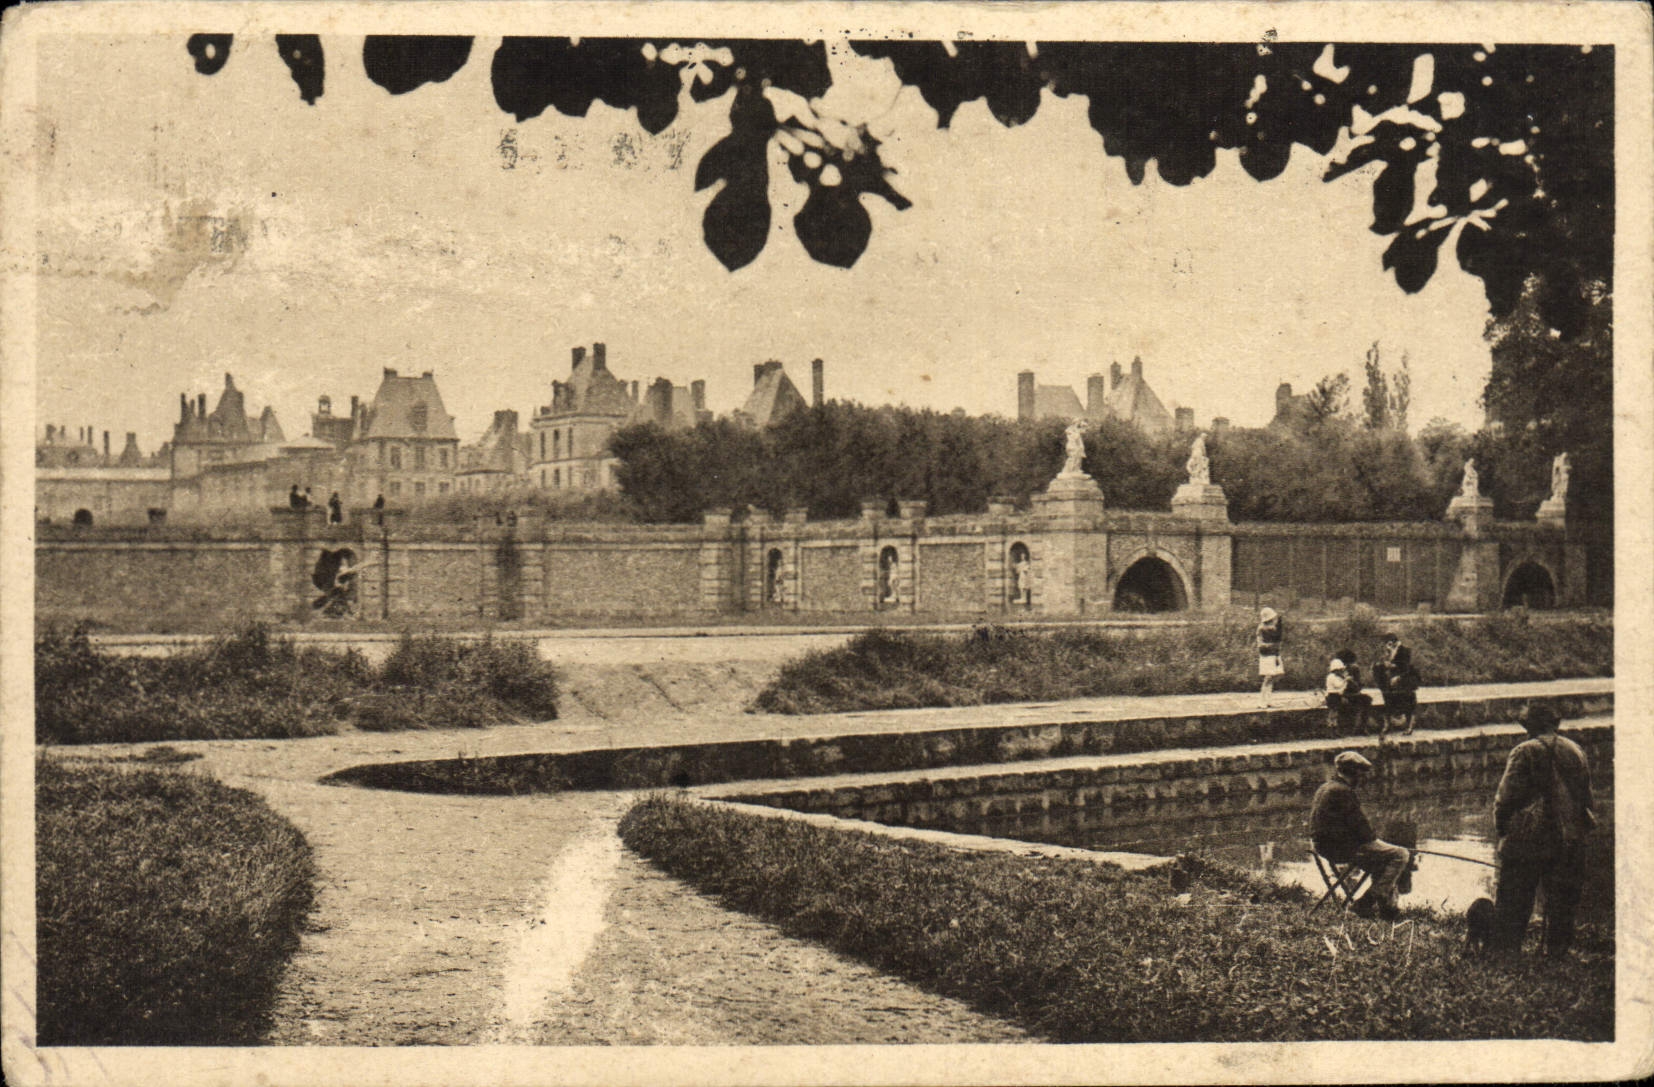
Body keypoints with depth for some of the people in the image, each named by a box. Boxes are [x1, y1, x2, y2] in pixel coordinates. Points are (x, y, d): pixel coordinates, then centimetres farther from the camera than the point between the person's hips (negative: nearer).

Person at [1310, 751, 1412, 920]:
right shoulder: (1341, 792, -16)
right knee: (1400, 855, -10)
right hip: (1343, 848, -11)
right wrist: (1375, 840, -3)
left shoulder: (1324, 789, 17)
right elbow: (1359, 824, -17)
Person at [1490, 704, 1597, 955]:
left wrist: (1500, 827, 3)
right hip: (1570, 839, 4)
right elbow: (1587, 795, 14)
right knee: (1562, 900, 12)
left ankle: (1503, 951, 1)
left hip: (1527, 838, -4)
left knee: (1512, 902, 2)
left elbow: (1507, 796, -9)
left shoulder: (1524, 752, -7)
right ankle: (1557, 949, 13)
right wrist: (1587, 826, 23)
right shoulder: (1575, 751, 8)